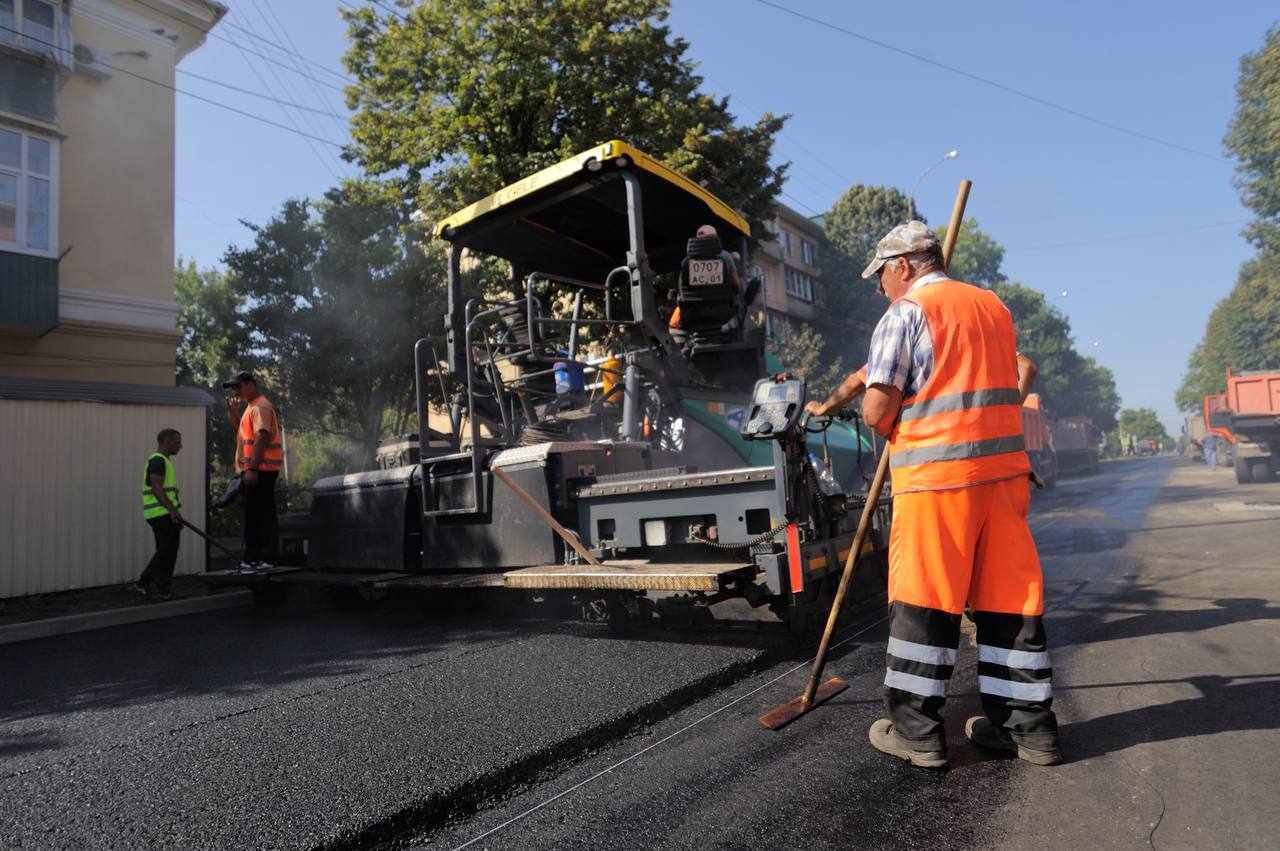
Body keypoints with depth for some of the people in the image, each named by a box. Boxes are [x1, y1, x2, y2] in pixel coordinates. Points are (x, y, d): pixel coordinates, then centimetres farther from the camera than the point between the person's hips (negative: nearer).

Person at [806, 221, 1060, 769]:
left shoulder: (905, 313, -5)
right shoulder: (994, 307, 18)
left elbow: (877, 410, -12)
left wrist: (894, 431, 11)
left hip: (935, 476, -7)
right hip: (1004, 471, 7)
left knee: (921, 601, 1)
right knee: (1010, 596, 11)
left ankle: (916, 731, 9)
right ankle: (1029, 726, 20)